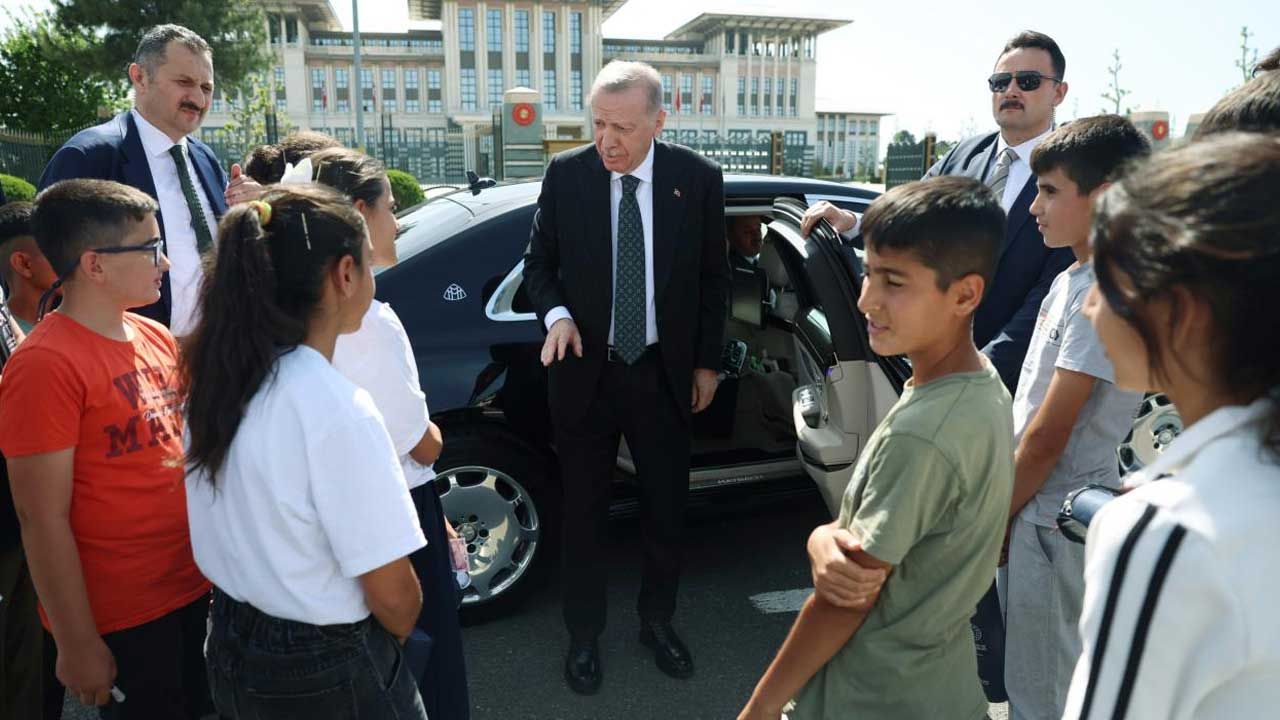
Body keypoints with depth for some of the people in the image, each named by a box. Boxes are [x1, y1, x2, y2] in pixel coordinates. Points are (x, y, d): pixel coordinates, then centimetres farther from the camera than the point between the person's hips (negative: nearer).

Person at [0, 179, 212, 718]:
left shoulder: (157, 338, 4)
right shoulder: (45, 365, -18)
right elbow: (43, 520, -17)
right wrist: (78, 645, -13)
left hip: (193, 588, 7)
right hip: (118, 619, -7)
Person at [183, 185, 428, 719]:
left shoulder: (216, 378, -5)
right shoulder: (336, 408, -27)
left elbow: (258, 528, 7)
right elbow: (390, 593, -20)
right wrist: (394, 643, -2)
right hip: (323, 675, -7)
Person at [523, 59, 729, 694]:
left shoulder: (698, 179, -5)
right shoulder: (565, 174, -6)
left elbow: (712, 277, 4)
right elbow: (538, 262, 4)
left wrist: (707, 362, 5)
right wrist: (556, 314, -15)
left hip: (662, 373, 1)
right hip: (585, 371, 0)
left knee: (666, 509, 13)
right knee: (583, 514, 11)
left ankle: (657, 621, 37)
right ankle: (584, 634, 32)